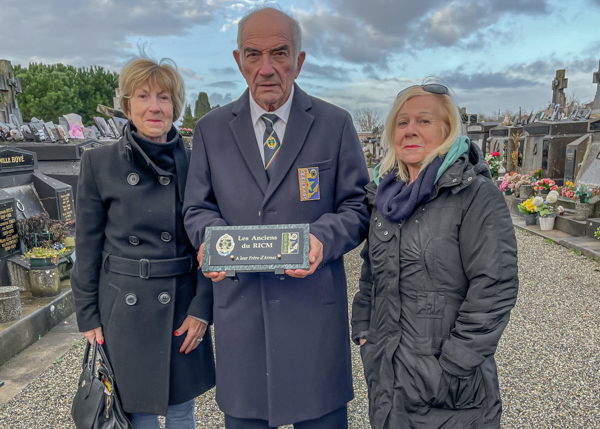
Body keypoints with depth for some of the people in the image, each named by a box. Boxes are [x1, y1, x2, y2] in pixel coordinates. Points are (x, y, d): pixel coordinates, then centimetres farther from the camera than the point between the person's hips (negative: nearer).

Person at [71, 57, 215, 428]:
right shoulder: (99, 164, -4)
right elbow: (88, 247, 0)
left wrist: (201, 309, -6)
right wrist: (88, 317, 0)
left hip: (183, 308, 1)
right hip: (123, 310, -1)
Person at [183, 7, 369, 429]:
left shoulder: (335, 124, 1)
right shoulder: (211, 129, 6)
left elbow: (357, 207, 1)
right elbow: (198, 208, 10)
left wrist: (322, 239, -19)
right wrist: (211, 236, -12)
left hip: (314, 304, -1)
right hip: (238, 306, 2)